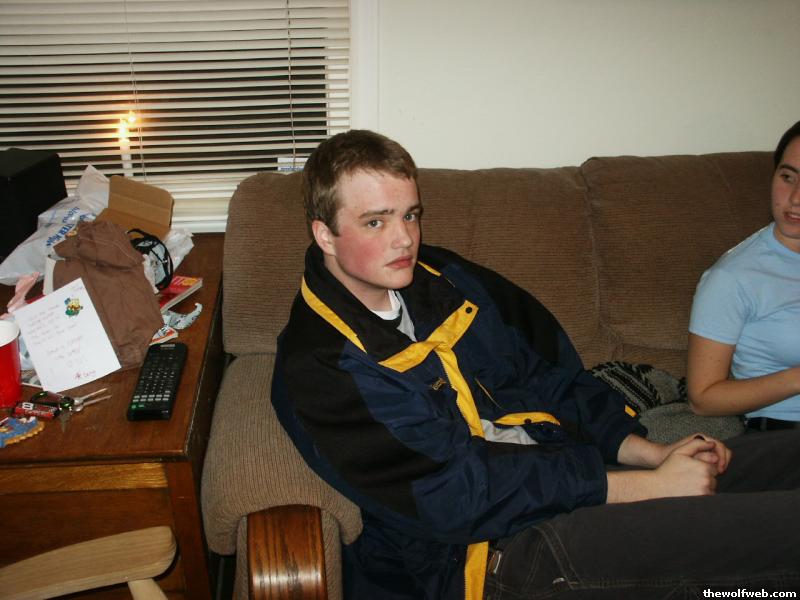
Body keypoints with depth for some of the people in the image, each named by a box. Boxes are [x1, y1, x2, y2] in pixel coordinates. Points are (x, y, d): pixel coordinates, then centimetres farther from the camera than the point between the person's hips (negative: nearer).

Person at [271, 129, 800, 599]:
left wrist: (651, 453, 0)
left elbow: (551, 376, 15)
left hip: (569, 470, 8)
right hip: (487, 551, -7)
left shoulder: (441, 277, 9)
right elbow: (462, 496, -18)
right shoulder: (316, 370, -14)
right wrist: (649, 487, -15)